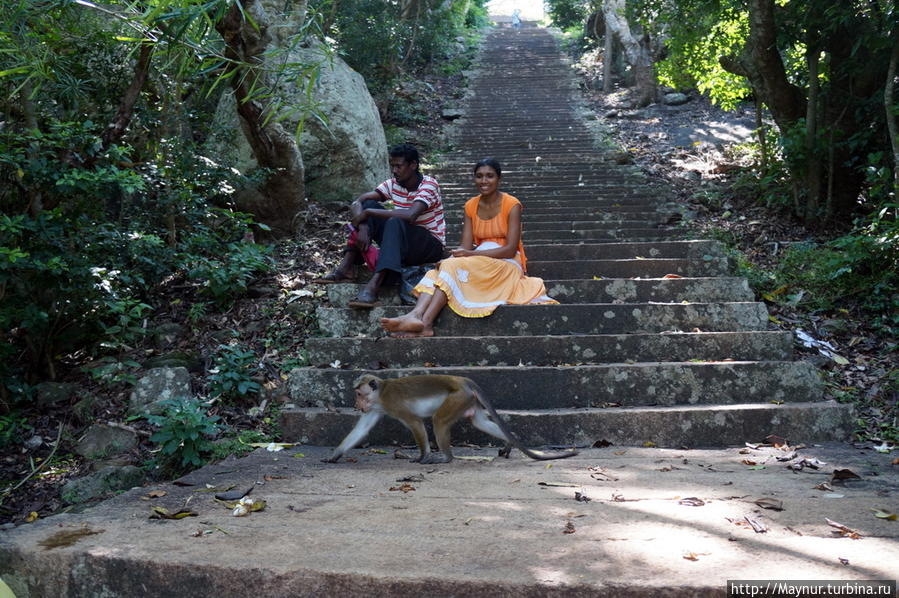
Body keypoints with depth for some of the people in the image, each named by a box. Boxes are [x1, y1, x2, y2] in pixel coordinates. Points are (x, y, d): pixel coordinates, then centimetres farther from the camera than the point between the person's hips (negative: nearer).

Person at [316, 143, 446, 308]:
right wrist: (363, 226, -28)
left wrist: (368, 213, -30)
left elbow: (410, 216, -35)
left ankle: (373, 286, -51)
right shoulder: (393, 184, 1)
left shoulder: (429, 184, -17)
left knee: (396, 222, -36)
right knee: (369, 205, -11)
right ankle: (346, 266, -18)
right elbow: (358, 202, -7)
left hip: (431, 245, -6)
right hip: (401, 241, 6)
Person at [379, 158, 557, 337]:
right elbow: (465, 247, 2)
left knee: (453, 267, -30)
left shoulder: (511, 205, -7)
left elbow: (511, 249, -13)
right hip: (479, 264, 5)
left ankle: (425, 321, -43)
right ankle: (417, 316, -48)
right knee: (436, 273, -23)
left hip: (507, 264, -5)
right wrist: (448, 260, -21)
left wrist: (471, 254, -23)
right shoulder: (471, 206, 9)